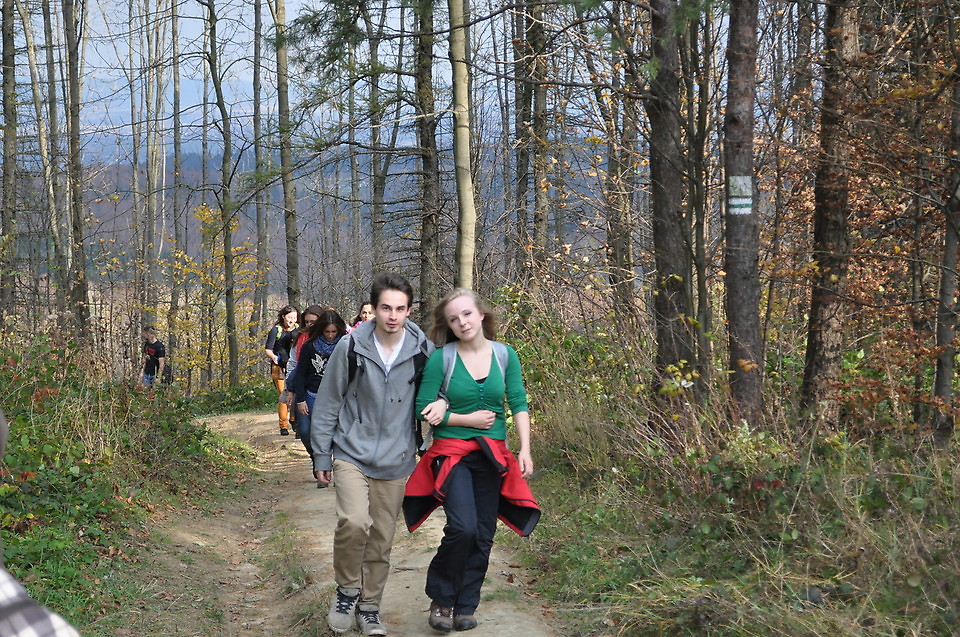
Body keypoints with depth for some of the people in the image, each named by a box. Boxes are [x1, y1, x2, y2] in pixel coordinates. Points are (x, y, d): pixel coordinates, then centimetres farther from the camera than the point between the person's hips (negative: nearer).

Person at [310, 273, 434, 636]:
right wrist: (321, 456, 3)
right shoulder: (351, 347, -8)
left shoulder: (423, 350, -5)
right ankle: (346, 590, 2)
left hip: (395, 461, 2)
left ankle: (369, 607, 28)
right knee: (353, 522, -22)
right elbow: (327, 403, 0)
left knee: (381, 540, 9)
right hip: (352, 454, -2)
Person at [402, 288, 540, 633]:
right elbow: (424, 409, -7)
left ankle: (465, 607, 22)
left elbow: (519, 405, 3)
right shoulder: (441, 358, -8)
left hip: (493, 456, 4)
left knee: (483, 535, 6)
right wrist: (469, 419, -12)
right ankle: (440, 599, 2)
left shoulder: (505, 355, 1)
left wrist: (525, 449, -5)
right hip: (453, 452, -4)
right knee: (462, 527, -20)